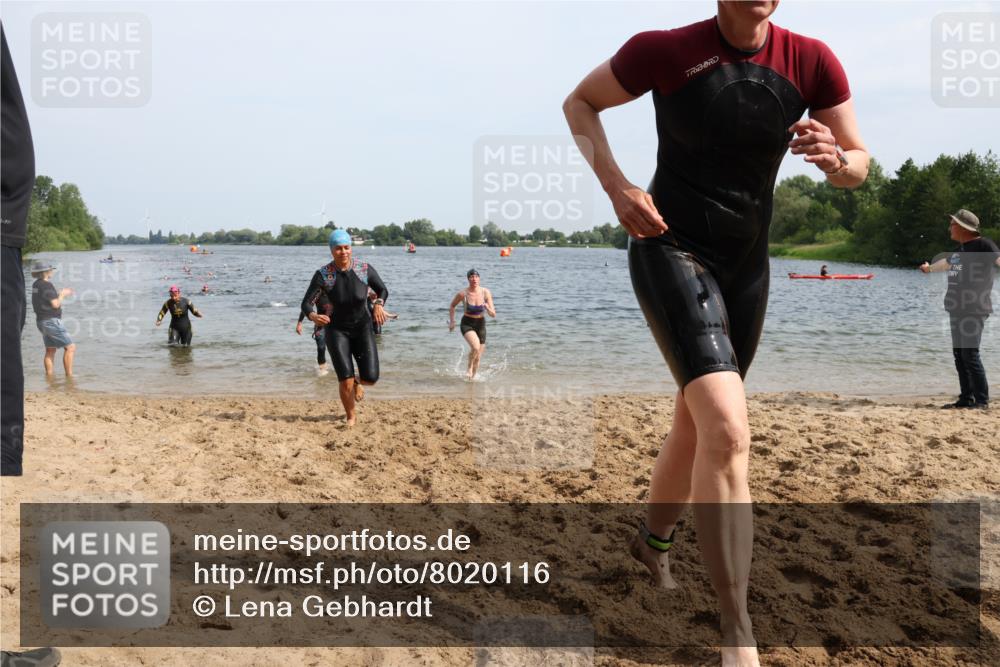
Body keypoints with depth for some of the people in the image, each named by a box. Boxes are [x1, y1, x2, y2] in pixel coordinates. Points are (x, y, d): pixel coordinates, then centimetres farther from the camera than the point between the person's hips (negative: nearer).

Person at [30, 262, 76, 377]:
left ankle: (49, 376, 17)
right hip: (51, 321, -9)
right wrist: (62, 294, -3)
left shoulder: (36, 284, 9)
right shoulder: (47, 285, -18)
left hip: (41, 321, 9)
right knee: (70, 347, -5)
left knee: (50, 350, 16)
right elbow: (56, 304, -20)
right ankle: (69, 375, -7)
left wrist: (60, 293, 15)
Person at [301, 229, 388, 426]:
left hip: (363, 328, 1)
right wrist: (313, 316, -37)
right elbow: (306, 304, -15)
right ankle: (351, 416, 20)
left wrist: (379, 304, -20)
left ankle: (357, 381, 30)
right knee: (345, 382, -11)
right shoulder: (323, 275, -16)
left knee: (371, 378, -10)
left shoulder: (365, 269, -13)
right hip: (337, 330, -1)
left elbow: (383, 290, 2)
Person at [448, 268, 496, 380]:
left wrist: (488, 308, -30)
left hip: (480, 325, 3)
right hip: (467, 324, -3)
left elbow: (493, 315, -10)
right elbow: (452, 306, 6)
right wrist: (452, 321, 0)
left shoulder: (486, 292, -11)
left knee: (477, 358, 9)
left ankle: (472, 377, 34)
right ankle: (469, 368, -3)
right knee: (475, 347, -31)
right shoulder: (462, 294, -14)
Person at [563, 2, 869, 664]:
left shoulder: (811, 61, -5)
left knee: (697, 422, 20)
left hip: (746, 263, 5)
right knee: (728, 433, -22)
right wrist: (616, 185, -12)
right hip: (671, 250, -5)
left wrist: (833, 158, -21)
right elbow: (579, 101, 2)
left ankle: (654, 538, 48)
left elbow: (860, 166, 4)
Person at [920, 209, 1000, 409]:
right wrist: (930, 268, 57)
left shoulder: (983, 245, -9)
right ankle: (966, 398, 15)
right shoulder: (961, 248, 17)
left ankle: (982, 400, -7)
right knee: (959, 354, 9)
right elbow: (947, 262, 38)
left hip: (974, 311, -9)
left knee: (970, 354, -12)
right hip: (957, 310, 9)